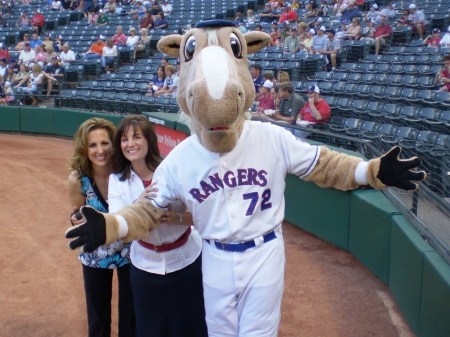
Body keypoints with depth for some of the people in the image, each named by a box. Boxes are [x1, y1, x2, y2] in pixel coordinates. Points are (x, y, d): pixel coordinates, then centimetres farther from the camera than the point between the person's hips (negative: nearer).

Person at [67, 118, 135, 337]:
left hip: (129, 252, 0)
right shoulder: (77, 180, -19)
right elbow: (76, 215, -5)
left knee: (131, 311, 17)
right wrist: (77, 218, -25)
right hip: (95, 255, 1)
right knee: (98, 315, 19)